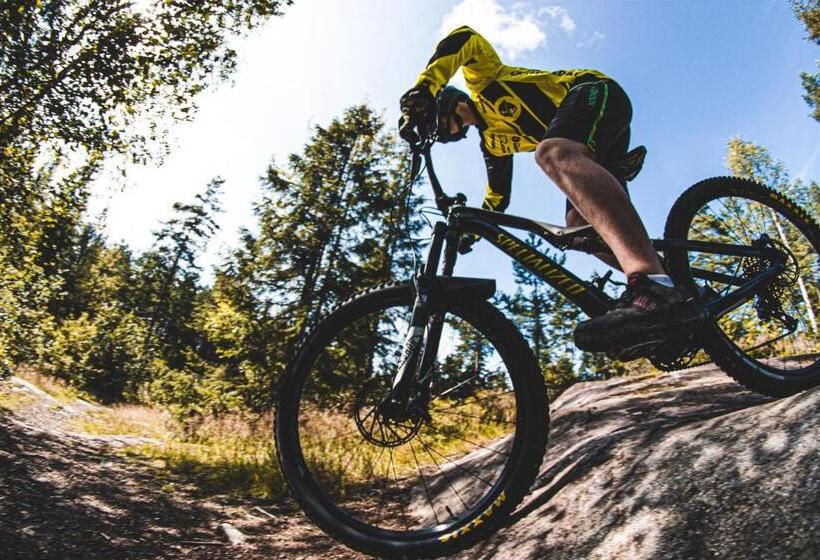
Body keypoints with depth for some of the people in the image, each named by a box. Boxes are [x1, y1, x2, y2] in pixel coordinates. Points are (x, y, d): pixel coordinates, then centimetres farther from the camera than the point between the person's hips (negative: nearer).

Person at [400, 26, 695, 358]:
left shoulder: (481, 82, 9)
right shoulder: (493, 139, 26)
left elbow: (465, 40, -11)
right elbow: (498, 195, 30)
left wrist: (422, 89, -23)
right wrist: (471, 229, 26)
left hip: (595, 93, -8)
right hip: (590, 145, 8)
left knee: (552, 152, -37)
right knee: (579, 224, -6)